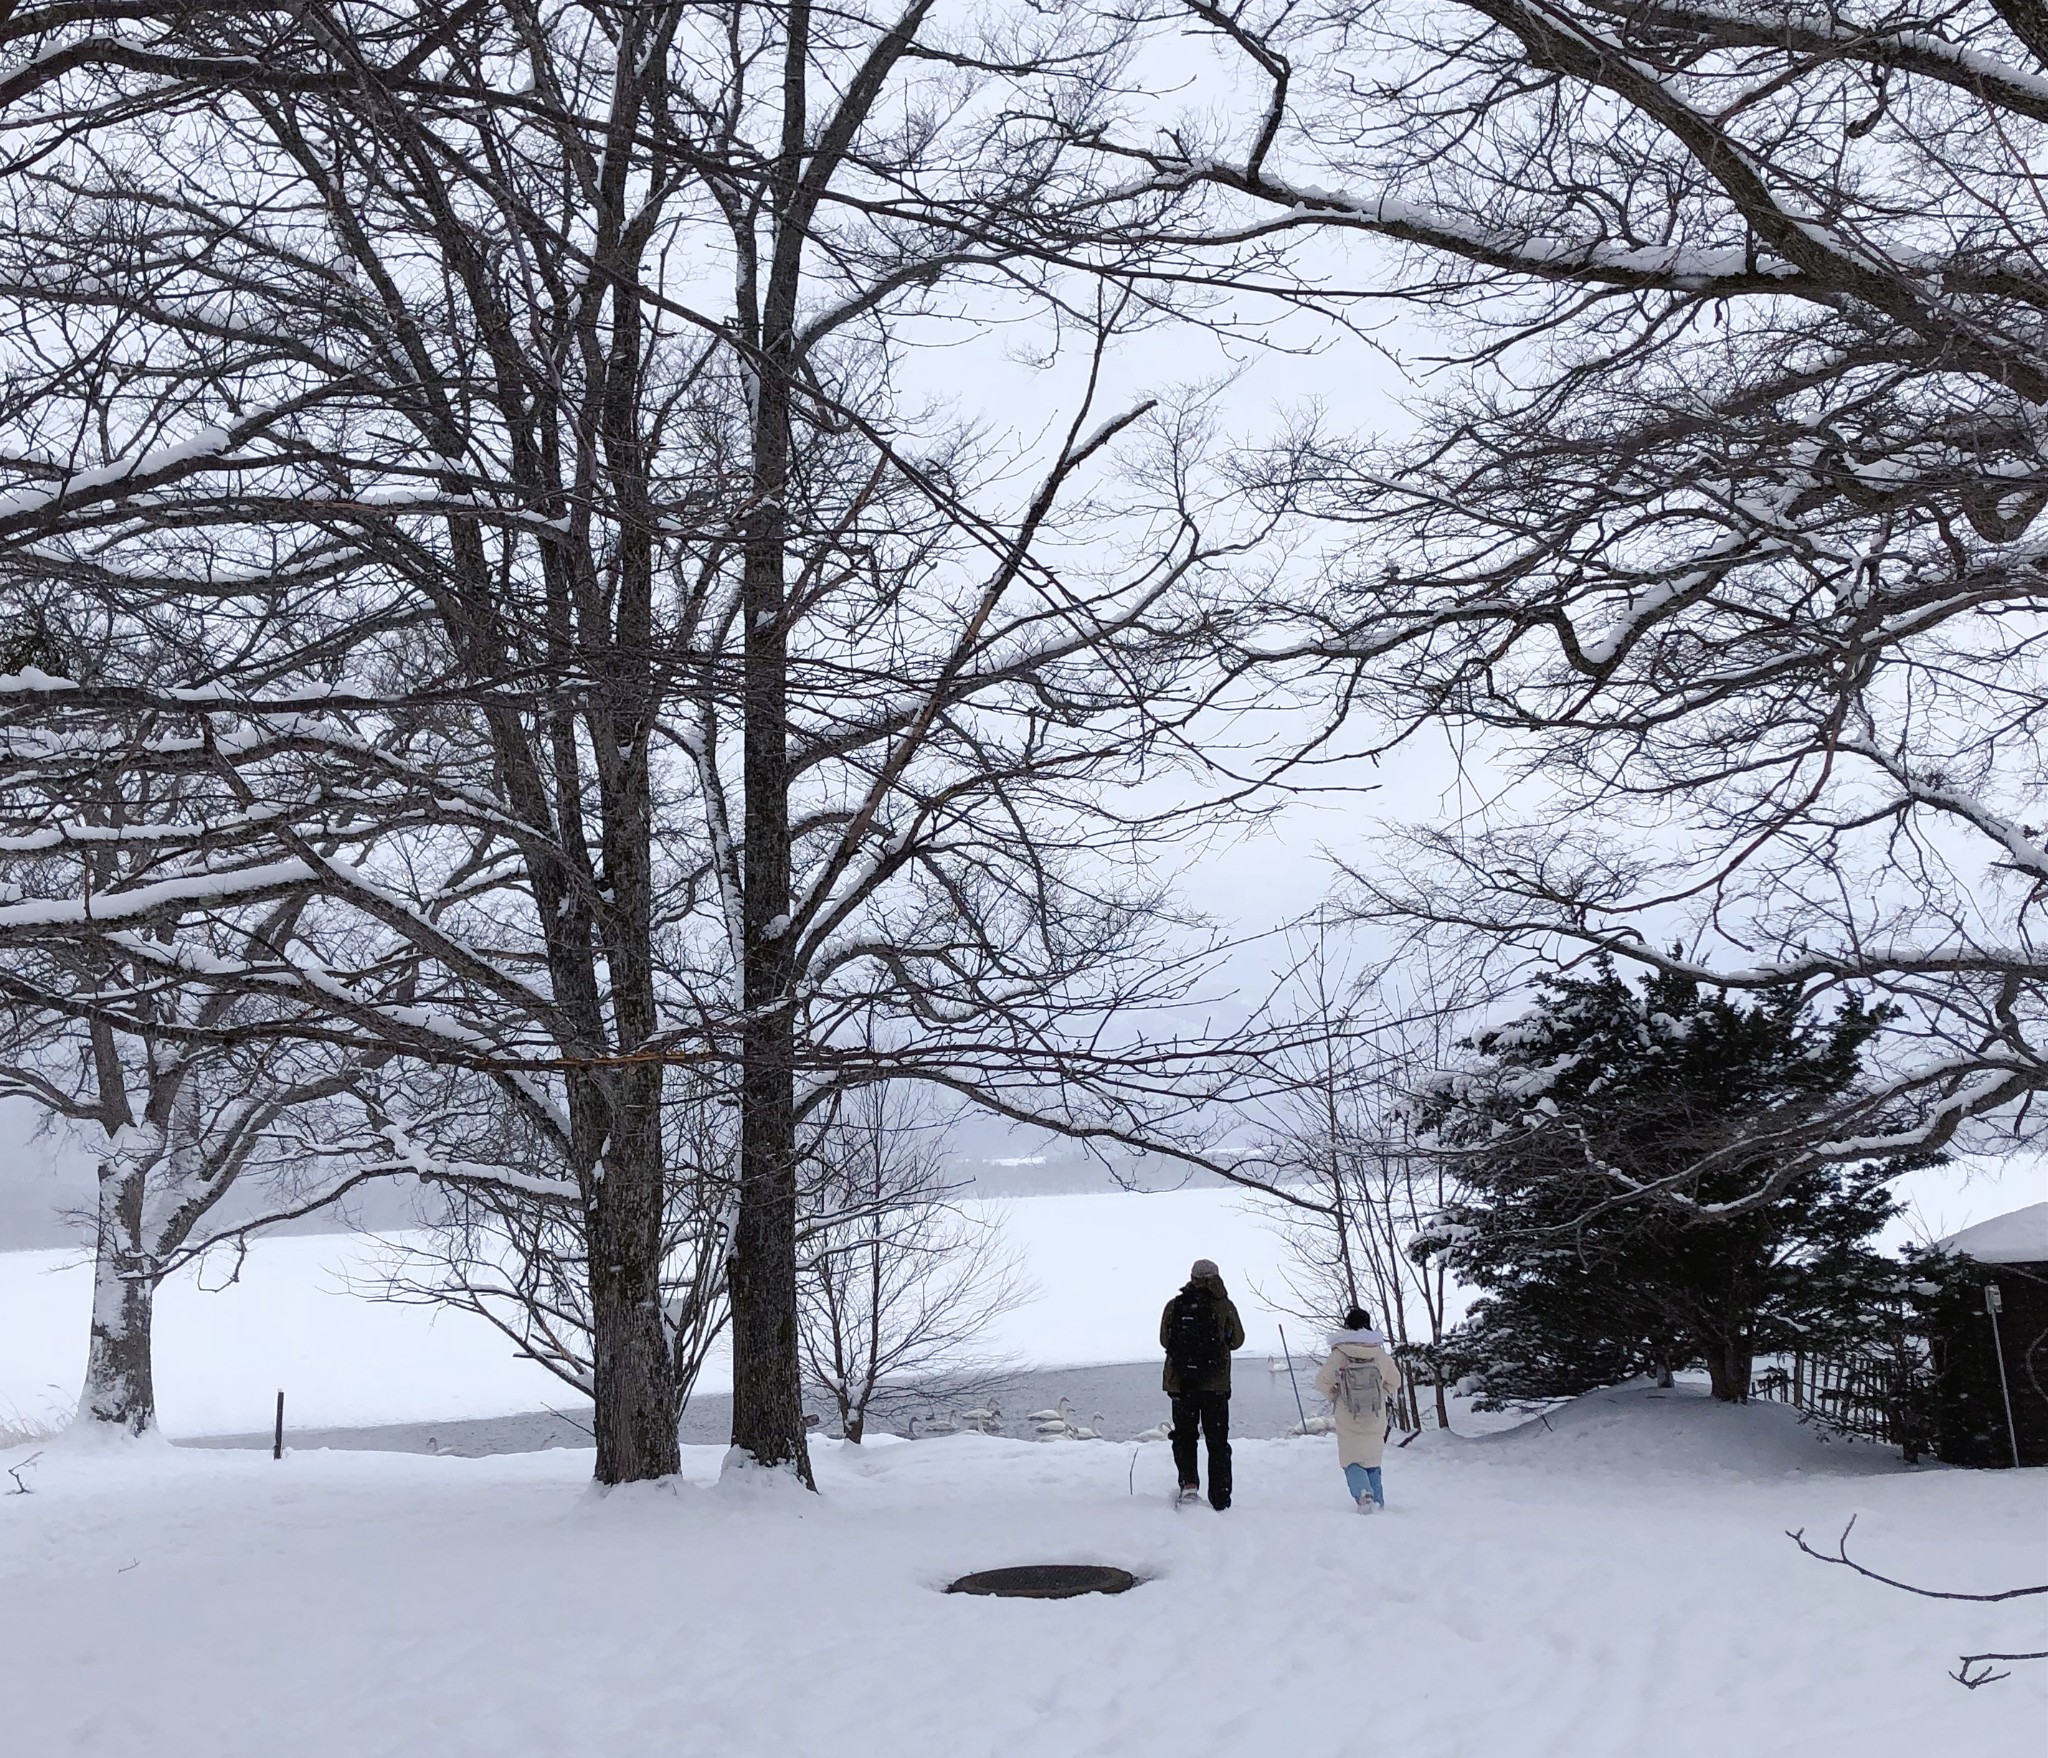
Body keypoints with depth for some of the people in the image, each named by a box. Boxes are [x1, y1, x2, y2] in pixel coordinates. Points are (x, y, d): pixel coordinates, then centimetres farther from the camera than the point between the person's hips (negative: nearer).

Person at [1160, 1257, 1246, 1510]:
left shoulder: (1174, 1306, -1)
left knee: (1184, 1435, 16)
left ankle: (1188, 1482, -5)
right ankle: (1220, 1501, 6)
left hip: (1180, 1383, 1)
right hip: (1215, 1384, -1)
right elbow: (1237, 1340, 4)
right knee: (1217, 1442, 8)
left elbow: (1164, 1340, 7)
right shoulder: (1224, 1306, -6)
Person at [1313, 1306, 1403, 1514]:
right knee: (1372, 1462, 18)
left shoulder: (1340, 1354, -11)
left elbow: (1322, 1381, -10)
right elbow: (1394, 1382, 8)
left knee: (1352, 1461, 7)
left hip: (1348, 1420, -2)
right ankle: (1378, 1502, 11)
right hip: (1376, 1419, 2)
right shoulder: (1381, 1354, -3)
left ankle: (1363, 1493, -19)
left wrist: (1335, 1396, 7)